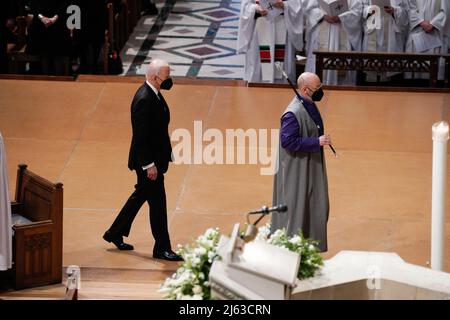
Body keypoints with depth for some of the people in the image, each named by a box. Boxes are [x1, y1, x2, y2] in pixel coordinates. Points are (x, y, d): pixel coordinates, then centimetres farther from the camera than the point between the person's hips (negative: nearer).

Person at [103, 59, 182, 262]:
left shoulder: (153, 94, 6)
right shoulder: (144, 100, -25)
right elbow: (140, 136, -25)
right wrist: (149, 165, -23)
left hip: (154, 157, 10)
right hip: (148, 161, -10)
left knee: (141, 195, 21)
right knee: (157, 202, -1)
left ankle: (115, 233, 34)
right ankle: (162, 248, 10)